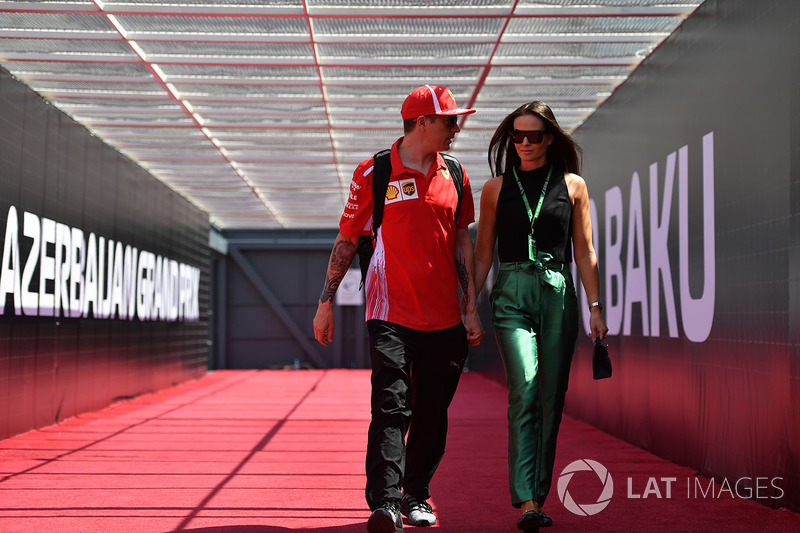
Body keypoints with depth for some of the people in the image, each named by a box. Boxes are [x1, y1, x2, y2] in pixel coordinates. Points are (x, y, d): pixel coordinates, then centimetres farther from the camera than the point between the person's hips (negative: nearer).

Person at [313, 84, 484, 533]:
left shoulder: (454, 175, 11)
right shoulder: (374, 173, -1)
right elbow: (346, 240, 4)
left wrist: (471, 307, 12)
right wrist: (326, 303, 3)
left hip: (445, 318, 4)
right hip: (392, 312, -4)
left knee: (433, 414, 9)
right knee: (391, 407, -13)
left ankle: (417, 496, 24)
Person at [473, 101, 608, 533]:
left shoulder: (572, 185, 10)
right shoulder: (496, 188, 11)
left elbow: (584, 251, 9)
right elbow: (482, 254, 13)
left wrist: (595, 307, 4)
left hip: (558, 292, 1)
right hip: (511, 292, -1)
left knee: (551, 398, 2)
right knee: (524, 388, -18)